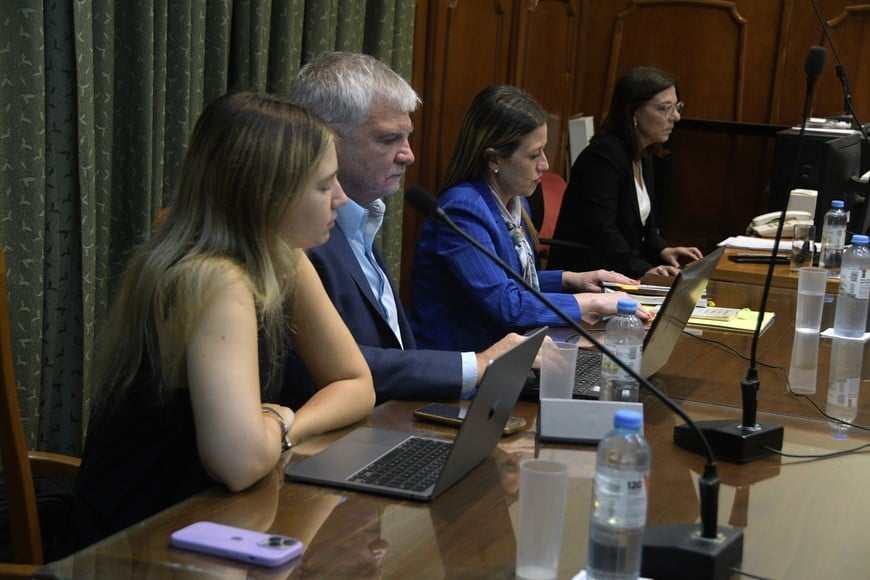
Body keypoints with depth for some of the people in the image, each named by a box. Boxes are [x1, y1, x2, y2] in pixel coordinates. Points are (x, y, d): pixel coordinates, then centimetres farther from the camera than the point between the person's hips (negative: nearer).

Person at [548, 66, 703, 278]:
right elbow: (600, 231, -25)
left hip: (621, 276, 9)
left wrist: (662, 250, 2)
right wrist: (645, 270, -33)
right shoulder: (604, 155, -16)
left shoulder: (643, 157, 13)